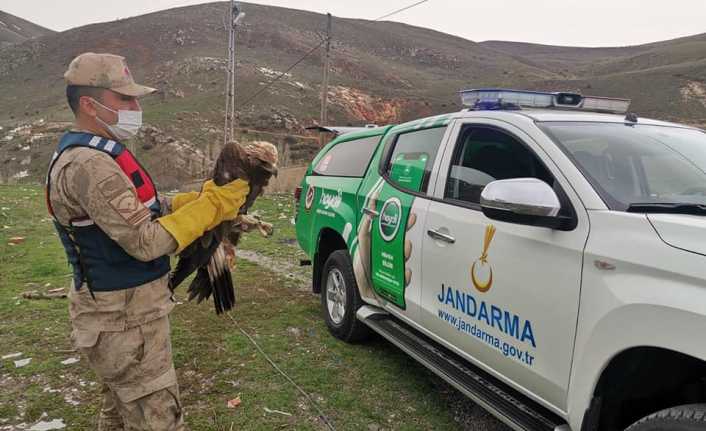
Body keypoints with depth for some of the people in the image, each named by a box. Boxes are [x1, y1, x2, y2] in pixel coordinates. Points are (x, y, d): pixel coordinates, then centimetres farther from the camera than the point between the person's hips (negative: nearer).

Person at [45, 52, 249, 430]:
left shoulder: (94, 154, 10)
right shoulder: (89, 164, -24)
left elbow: (147, 209, 9)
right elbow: (147, 242, -27)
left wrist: (207, 196, -3)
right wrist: (212, 206, -20)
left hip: (117, 307, 10)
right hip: (124, 317, -10)